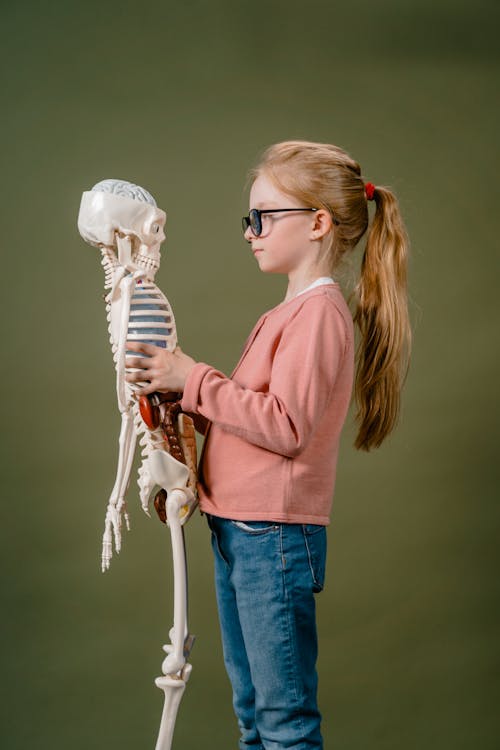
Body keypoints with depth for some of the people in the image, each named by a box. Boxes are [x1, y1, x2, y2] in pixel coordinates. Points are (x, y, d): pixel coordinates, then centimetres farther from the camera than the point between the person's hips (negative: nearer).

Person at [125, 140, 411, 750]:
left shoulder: (319, 311, -15)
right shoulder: (292, 311, 16)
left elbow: (285, 426, -23)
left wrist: (194, 381, -19)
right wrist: (185, 400, 7)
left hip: (274, 537, -10)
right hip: (238, 531, 10)